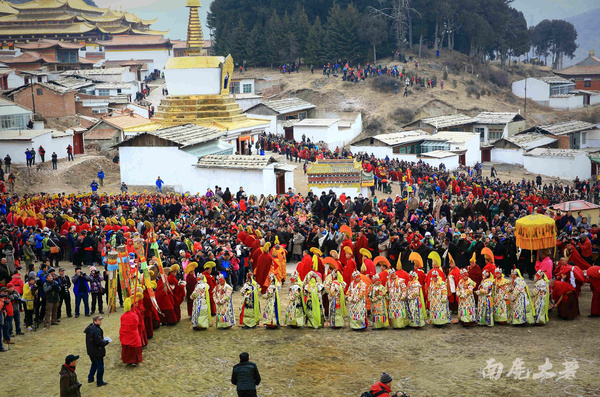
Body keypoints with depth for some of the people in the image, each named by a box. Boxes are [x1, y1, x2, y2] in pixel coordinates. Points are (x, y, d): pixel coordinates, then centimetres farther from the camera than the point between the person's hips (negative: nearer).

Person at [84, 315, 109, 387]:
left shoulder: (89, 328, 4)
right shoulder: (96, 330, -27)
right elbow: (99, 341, -30)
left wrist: (103, 340, 7)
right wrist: (106, 342, -10)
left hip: (90, 350, 9)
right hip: (97, 352, -9)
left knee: (94, 364, 28)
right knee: (100, 366, 6)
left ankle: (90, 378, 36)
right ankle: (99, 382, 16)